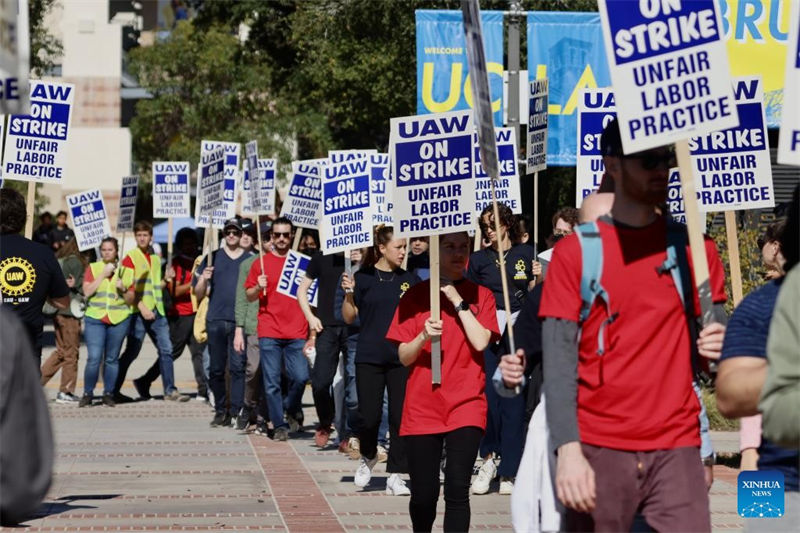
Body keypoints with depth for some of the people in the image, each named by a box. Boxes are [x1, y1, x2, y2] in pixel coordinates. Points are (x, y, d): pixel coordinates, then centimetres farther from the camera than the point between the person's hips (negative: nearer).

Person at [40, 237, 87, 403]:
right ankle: (65, 392, 6)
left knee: (61, 351, 18)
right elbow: (83, 288, -16)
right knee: (71, 352, 2)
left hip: (58, 312, 8)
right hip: (70, 312, -8)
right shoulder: (76, 262, -13)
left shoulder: (59, 260, 11)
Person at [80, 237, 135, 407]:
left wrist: (123, 289, -8)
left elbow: (131, 300, 12)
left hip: (119, 319, 1)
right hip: (95, 318, -1)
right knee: (94, 358, -11)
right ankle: (87, 394, -1)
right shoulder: (92, 268, 7)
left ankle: (108, 394, 13)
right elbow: (87, 291, -6)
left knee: (111, 359, 5)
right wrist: (103, 275, -9)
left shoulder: (126, 271, 10)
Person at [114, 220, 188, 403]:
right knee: (131, 352, -2)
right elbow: (129, 287, -11)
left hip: (156, 311, 6)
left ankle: (170, 390, 6)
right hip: (138, 312, -6)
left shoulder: (155, 258, 16)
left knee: (166, 349, 2)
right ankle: (114, 391, 7)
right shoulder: (130, 258, -4)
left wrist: (166, 279, 5)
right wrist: (142, 307, -19)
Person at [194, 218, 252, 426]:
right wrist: (204, 279, -10)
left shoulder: (250, 260, 11)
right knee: (216, 369, 3)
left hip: (240, 321, -1)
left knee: (238, 367, -8)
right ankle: (220, 411, 11)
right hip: (216, 320, 1)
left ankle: (235, 412, -7)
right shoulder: (212, 258, 12)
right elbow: (199, 294, 10)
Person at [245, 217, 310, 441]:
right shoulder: (261, 263, 7)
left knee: (301, 376, -10)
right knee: (272, 382, -3)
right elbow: (249, 296, 11)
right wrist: (258, 287, -10)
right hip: (269, 332, 0)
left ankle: (292, 409, 19)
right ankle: (280, 425, 7)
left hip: (297, 332, 0)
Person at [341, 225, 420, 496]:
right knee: (369, 416, -3)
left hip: (402, 358, 2)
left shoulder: (410, 280, 7)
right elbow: (349, 317, 3)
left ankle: (395, 475, 5)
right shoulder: (363, 278, 1)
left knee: (401, 416, -2)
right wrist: (348, 293, -13)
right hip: (369, 358, -2)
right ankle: (368, 456, 27)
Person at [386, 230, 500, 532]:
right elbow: (404, 357, 3)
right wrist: (423, 336, -17)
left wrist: (457, 301, -9)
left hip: (466, 404, -1)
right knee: (423, 494, 1)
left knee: (457, 488, -14)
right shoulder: (416, 295, 6)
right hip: (422, 406, 1)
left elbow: (481, 341, -9)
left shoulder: (480, 295, 7)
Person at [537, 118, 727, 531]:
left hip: (676, 449, 2)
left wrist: (715, 348, -10)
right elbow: (559, 359, -5)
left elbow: (710, 336, 15)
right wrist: (568, 448, -17)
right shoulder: (575, 252, 1)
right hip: (597, 450, -2)